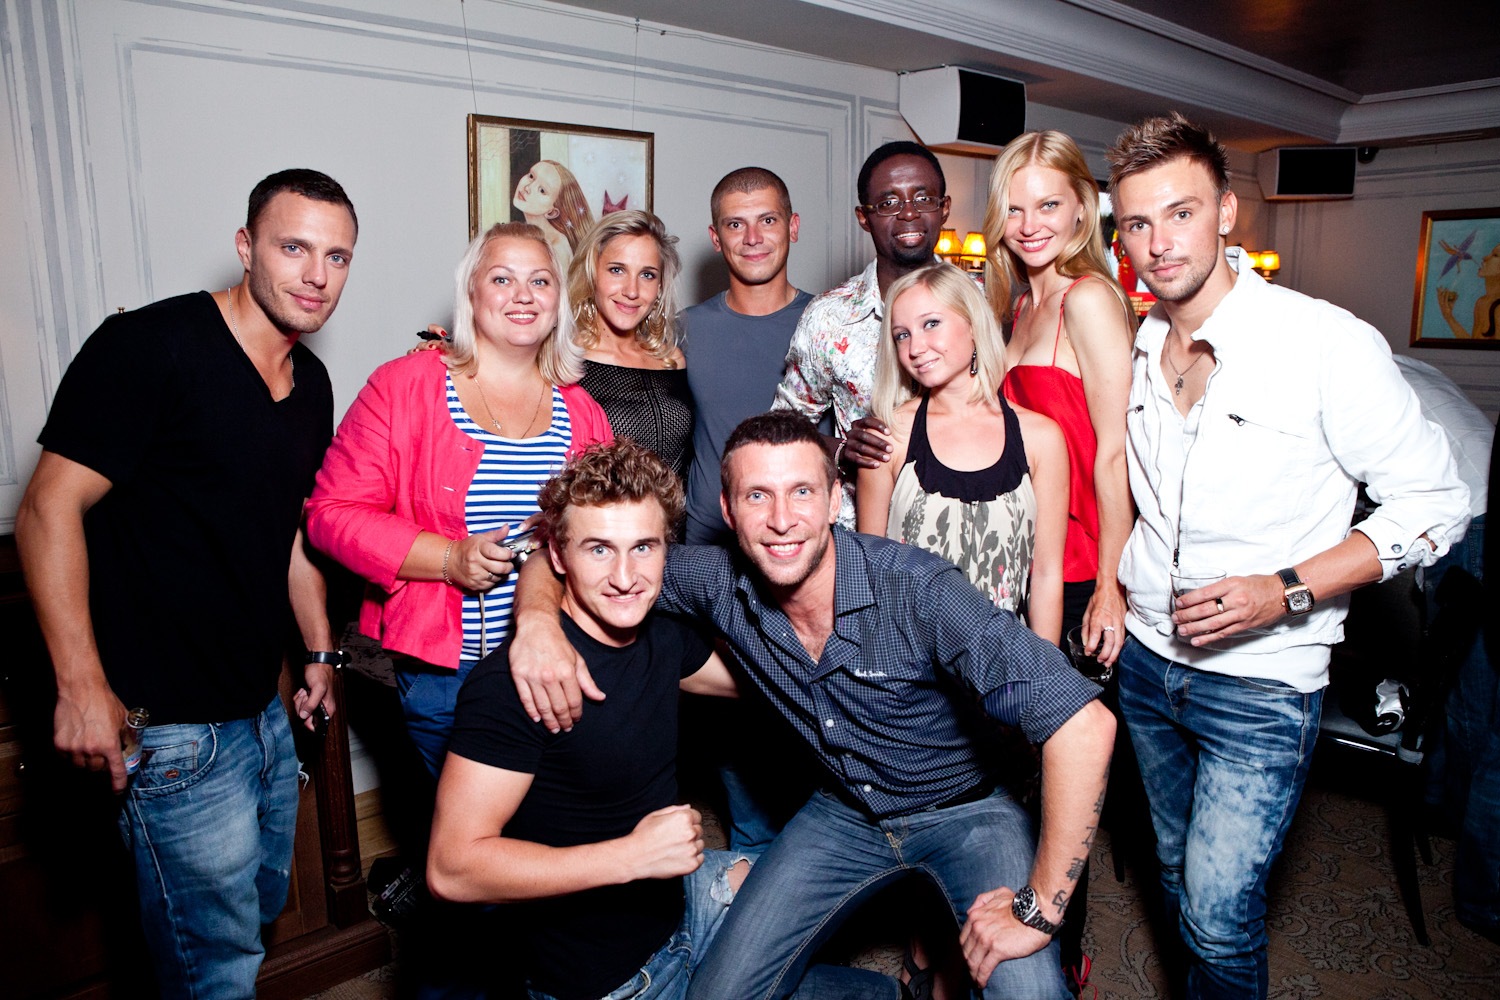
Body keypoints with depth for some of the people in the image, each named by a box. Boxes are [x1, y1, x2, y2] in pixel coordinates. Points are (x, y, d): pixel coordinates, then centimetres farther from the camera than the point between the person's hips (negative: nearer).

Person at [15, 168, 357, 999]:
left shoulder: (311, 383, 7)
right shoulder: (150, 346, -16)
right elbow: (50, 509, -17)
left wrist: (320, 650, 16)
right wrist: (82, 686, -21)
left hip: (266, 709, 8)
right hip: (171, 724, -8)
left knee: (263, 905, 25)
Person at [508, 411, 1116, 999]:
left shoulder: (918, 589, -29)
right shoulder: (720, 583, -17)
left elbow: (1083, 721, -35)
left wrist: (1039, 909, -31)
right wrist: (538, 617, -30)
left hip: (961, 809, -3)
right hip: (845, 814, 4)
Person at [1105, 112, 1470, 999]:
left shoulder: (1329, 344, -17)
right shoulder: (1134, 349, 1)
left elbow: (1435, 502, -12)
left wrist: (1285, 590, -22)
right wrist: (1114, 584, 6)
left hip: (1261, 679, -5)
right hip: (1147, 657, 6)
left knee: (1220, 917, -3)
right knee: (1183, 879, 21)